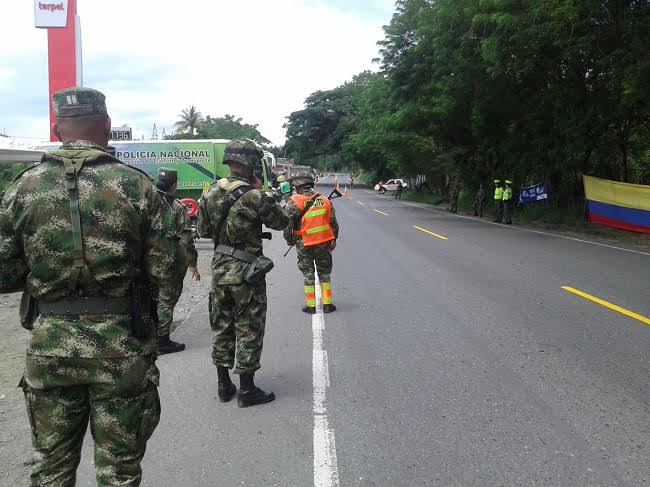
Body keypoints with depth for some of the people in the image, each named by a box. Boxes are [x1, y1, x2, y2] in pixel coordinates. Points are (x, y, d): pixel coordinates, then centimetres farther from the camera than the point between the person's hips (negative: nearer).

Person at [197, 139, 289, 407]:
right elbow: (281, 222, -5)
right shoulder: (254, 197, -18)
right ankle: (247, 389, 13)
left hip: (219, 269, 6)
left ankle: (223, 385, 26)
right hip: (246, 272, -6)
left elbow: (203, 230, 10)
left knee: (222, 327, 16)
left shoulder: (211, 193, 2)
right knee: (249, 330, 5)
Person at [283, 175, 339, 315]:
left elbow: (287, 224, -8)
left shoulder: (294, 202, -9)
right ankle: (327, 304, 17)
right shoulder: (325, 200, 2)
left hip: (304, 244, -2)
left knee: (308, 274, 10)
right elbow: (334, 223, 6)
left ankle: (311, 305, 13)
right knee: (324, 273, 15)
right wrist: (333, 240, 17)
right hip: (324, 242, 2)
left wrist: (289, 240, 7)